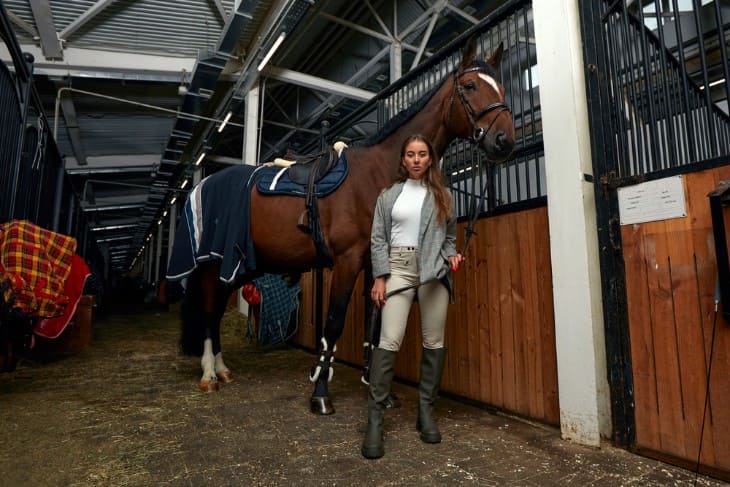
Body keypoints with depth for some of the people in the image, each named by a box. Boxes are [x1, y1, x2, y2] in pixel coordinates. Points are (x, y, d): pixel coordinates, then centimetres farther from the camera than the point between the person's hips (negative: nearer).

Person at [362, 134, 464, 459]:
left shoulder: (441, 195, 14)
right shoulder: (389, 195, 10)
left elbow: (449, 235, 15)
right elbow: (378, 239, 4)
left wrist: (452, 256, -5)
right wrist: (380, 277, -5)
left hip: (434, 270, 2)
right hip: (398, 267, -2)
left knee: (434, 343, 4)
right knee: (389, 341, -10)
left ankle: (426, 411, 20)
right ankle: (375, 417, -2)